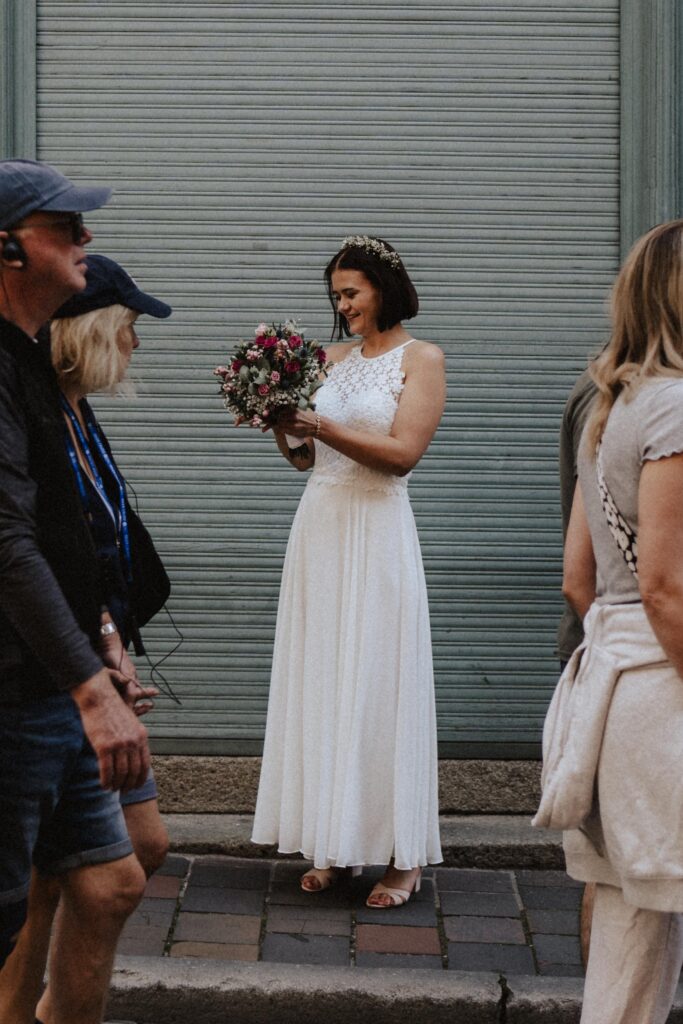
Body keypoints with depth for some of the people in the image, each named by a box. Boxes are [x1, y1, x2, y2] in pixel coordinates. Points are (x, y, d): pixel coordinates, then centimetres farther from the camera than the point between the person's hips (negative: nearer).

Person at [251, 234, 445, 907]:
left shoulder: (421, 359, -2)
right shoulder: (333, 358, 13)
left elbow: (403, 452, -13)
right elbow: (306, 457, 15)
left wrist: (321, 425, -17)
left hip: (376, 530, -6)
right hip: (319, 525, 6)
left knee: (379, 683, -4)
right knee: (320, 681, 5)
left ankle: (402, 857, 4)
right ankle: (331, 844, 13)